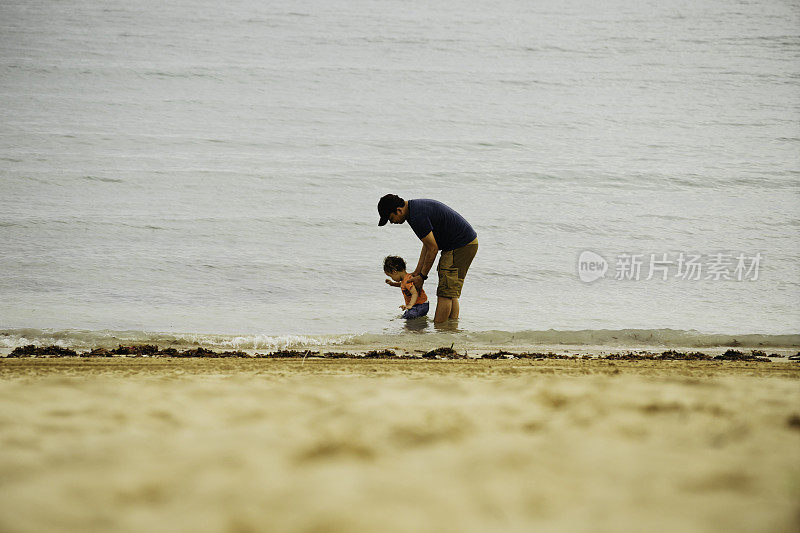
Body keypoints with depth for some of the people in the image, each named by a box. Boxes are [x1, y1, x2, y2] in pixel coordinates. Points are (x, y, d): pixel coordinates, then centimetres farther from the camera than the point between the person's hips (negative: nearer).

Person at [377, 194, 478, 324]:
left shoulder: (417, 216, -21)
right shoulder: (416, 206, 11)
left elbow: (433, 249, -17)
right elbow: (428, 245, 17)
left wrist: (422, 276, -6)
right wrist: (417, 272, 16)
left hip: (462, 245, -10)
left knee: (445, 293, -10)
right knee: (450, 293, 12)